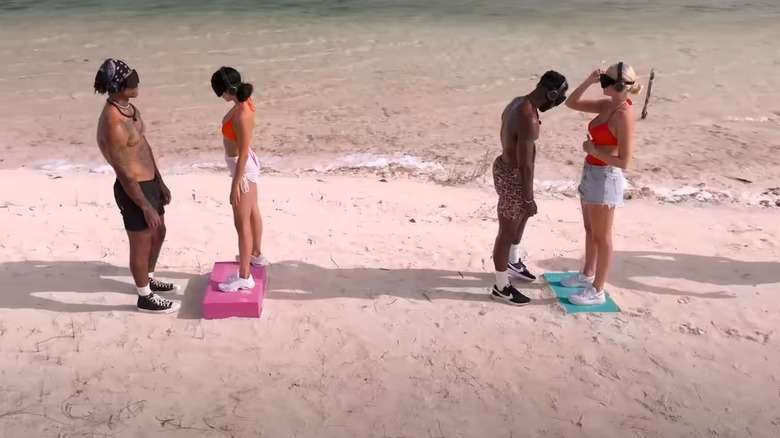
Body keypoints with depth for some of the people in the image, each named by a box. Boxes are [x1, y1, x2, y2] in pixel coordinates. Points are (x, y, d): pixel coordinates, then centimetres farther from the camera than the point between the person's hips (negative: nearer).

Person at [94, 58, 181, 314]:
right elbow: (124, 173, -24)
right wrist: (146, 208, -19)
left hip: (150, 182, 10)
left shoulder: (128, 108, 2)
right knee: (141, 245, 8)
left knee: (159, 233, 25)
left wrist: (160, 183, 17)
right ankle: (145, 297, 28)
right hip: (134, 190, -10)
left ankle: (148, 279, 47)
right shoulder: (113, 124, -28)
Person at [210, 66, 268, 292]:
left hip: (243, 168, -10)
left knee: (242, 222, -1)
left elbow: (243, 153, -27)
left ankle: (244, 276, 9)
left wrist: (236, 184, -21)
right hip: (246, 164, 10)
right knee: (252, 212, 25)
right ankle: (255, 255, 46)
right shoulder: (245, 101, -3)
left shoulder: (241, 115, -31)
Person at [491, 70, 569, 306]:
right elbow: (525, 165, -26)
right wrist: (529, 199, -16)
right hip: (512, 177, -10)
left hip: (505, 166, 10)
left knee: (523, 216, 30)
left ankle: (513, 262, 51)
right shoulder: (529, 119, -29)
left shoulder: (518, 102, 2)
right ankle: (501, 287, 22)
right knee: (507, 232, 5)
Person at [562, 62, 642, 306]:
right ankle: (587, 275, 40)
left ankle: (597, 291, 15)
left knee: (602, 236, 3)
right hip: (592, 174, 9)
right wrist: (588, 82, -2)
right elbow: (572, 103, 11)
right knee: (590, 230, 22)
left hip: (606, 178, -9)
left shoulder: (624, 115, -22)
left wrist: (593, 149, -18)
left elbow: (624, 161, -24)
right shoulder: (607, 105, 3)